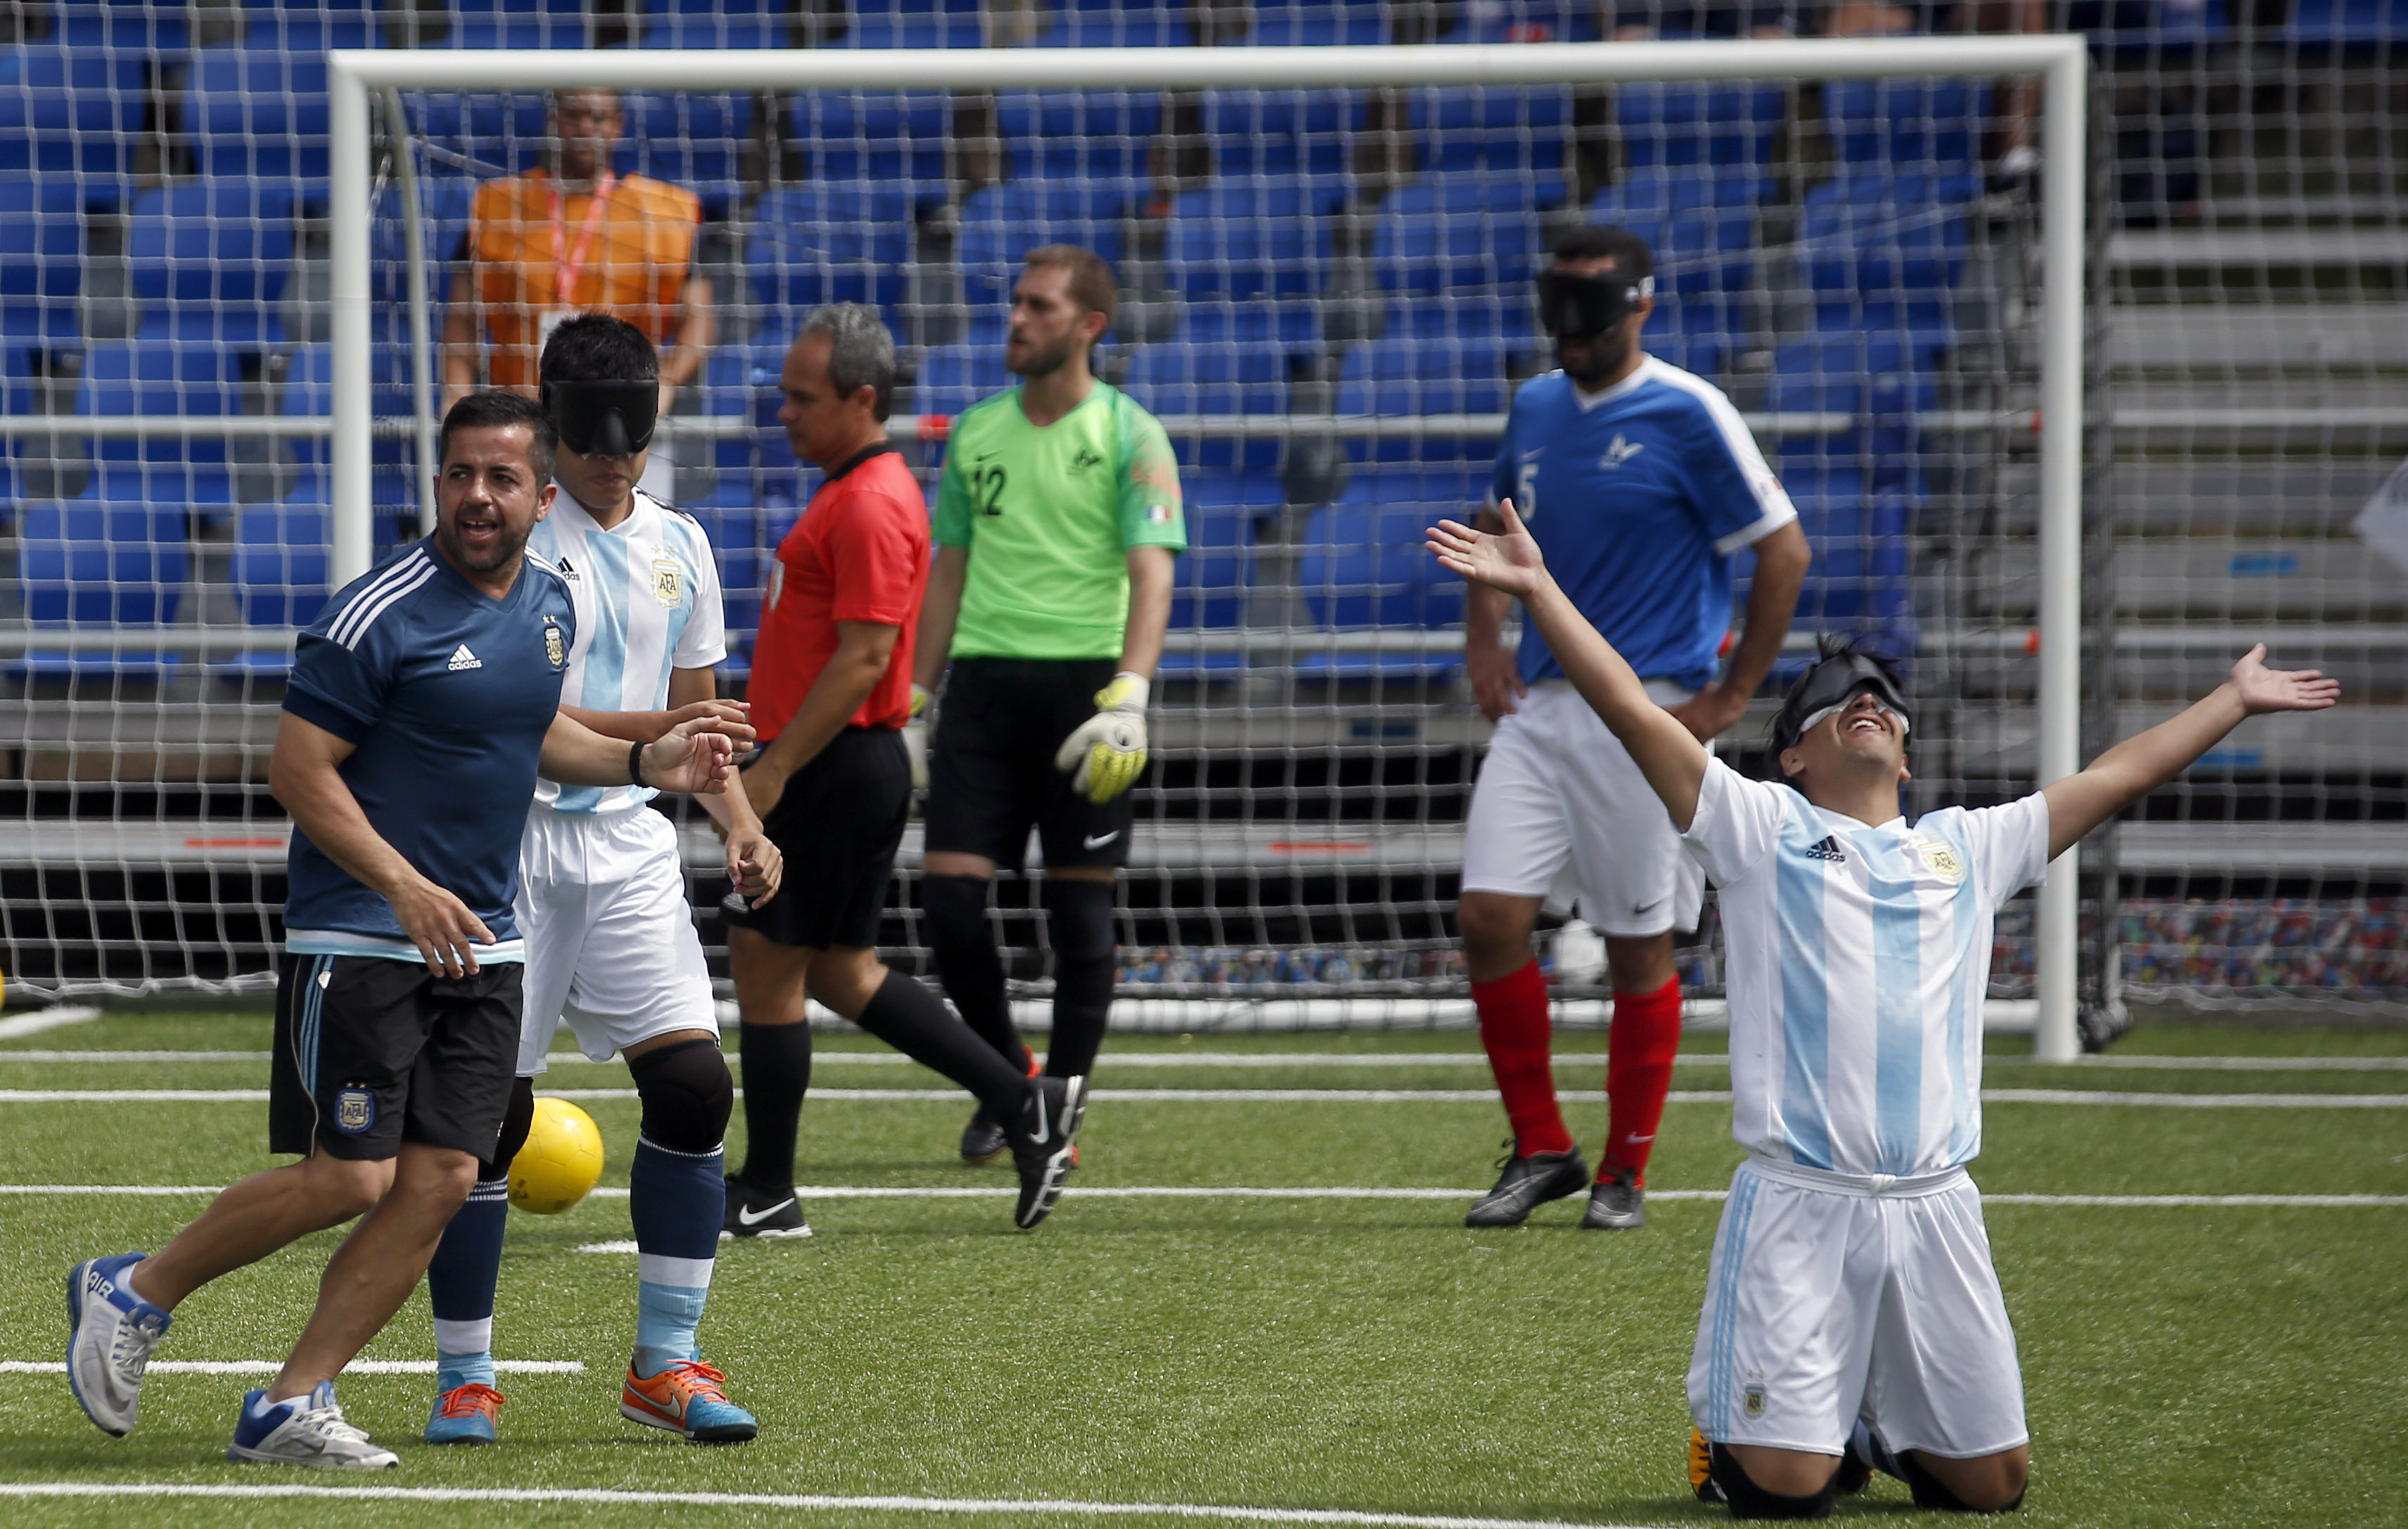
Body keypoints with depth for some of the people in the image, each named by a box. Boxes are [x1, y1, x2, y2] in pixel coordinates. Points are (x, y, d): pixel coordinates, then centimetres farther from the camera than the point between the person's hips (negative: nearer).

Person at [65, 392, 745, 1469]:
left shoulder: (551, 604, 9)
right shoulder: (381, 613, -14)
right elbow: (298, 768, -14)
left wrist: (644, 763, 13)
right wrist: (406, 885, -22)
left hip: (481, 946, 7)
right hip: (358, 939, -7)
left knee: (440, 1179, -2)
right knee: (348, 1177, -9)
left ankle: (291, 1405, 5)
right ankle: (134, 1294, 11)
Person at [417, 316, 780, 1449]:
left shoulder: (679, 547, 13)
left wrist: (741, 828, 7)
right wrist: (647, 729, -23)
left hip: (630, 848, 5)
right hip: (507, 848, -5)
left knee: (693, 1084, -8)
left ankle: (666, 1364, 1)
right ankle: (465, 1377, 9)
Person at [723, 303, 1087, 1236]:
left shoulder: (873, 506, -17)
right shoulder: (851, 492, 16)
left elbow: (864, 657, -22)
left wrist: (775, 767, -22)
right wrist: (775, 756, 23)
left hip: (839, 771, -10)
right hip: (835, 767, 10)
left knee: (765, 959, -4)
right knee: (836, 970, 14)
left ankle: (765, 1196, 4)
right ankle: (1024, 1105, 15)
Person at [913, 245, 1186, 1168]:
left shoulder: (1129, 436, -2)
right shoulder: (976, 432, 13)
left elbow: (1152, 572, -12)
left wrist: (1128, 696, -26)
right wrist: (914, 701, 15)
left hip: (1084, 678, -4)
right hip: (984, 678, 4)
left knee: (1080, 911, -1)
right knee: (948, 893, -4)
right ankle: (1008, 1074, 17)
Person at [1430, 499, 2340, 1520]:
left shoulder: (1967, 849, 19)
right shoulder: (1761, 828, 7)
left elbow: (2115, 777, 26)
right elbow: (1633, 711, 0)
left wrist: (2235, 699, 30)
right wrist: (1538, 590, -7)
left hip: (1935, 1207, 4)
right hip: (1796, 1205, -4)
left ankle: (1876, 1425, 34)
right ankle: (1736, 1429, 24)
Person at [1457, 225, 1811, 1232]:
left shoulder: (1686, 414, -8)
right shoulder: (1535, 409, 11)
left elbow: (1784, 552, -8)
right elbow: (1497, 526, 30)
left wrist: (1732, 697, -9)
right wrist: (1483, 634, 14)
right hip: (1537, 705, 6)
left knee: (1638, 948, 0)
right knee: (1489, 916, -4)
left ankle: (1625, 1174, 12)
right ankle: (1539, 1150, 9)